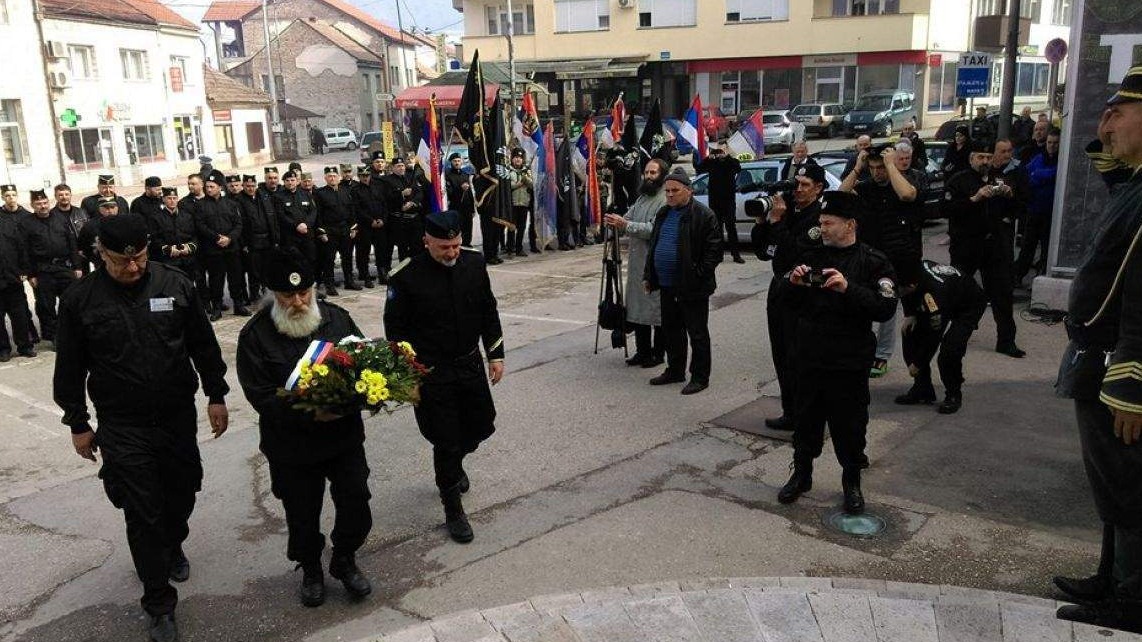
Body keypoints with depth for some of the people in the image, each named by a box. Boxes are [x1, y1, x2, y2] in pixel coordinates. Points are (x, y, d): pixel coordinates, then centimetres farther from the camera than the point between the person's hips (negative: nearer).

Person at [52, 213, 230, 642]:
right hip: (122, 427, -2)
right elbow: (70, 368, 2)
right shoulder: (79, 299, -8)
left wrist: (216, 396, 5)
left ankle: (172, 546, 50)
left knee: (182, 493, 17)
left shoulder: (176, 285, -5)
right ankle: (159, 604, 14)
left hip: (178, 415, 2)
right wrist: (77, 423, 4)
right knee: (143, 514, 0)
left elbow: (204, 345, 4)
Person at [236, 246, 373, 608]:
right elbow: (262, 396, -15)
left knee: (356, 505, 8)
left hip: (345, 434, 2)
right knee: (303, 515, 14)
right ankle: (310, 569, 42)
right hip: (292, 446, -2)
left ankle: (344, 560, 36)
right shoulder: (255, 335, -11)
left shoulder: (336, 317, -1)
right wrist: (310, 414, -27)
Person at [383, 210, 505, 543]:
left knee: (481, 425, 17)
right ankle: (453, 511, 20)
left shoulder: (474, 262, -4)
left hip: (470, 364, 5)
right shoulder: (406, 276, -17)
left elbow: (488, 311, 7)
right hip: (431, 373, -5)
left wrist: (495, 355, 6)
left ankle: (452, 465, 50)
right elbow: (396, 328, -8)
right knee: (446, 440, 1)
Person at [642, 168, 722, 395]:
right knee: (671, 331, 17)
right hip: (667, 285, 8)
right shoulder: (663, 213, 12)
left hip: (692, 288, -7)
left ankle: (700, 377, 14)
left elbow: (714, 251, -13)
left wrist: (699, 274, -18)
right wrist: (649, 275, 14)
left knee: (697, 333, 4)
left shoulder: (703, 215, -11)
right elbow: (653, 245, 19)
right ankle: (675, 370, 32)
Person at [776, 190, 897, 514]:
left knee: (849, 425, 8)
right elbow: (788, 301, 13)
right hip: (810, 357, 4)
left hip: (850, 362, -4)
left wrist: (848, 288, -28)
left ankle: (852, 482, 27)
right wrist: (793, 282, -9)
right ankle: (801, 475, 32)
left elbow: (885, 308, -17)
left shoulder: (873, 262, -7)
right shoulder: (813, 256, 7)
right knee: (807, 418, 15)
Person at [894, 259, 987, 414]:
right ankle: (922, 388, 8)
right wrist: (909, 315, -8)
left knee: (949, 350, -26)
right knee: (910, 333, -2)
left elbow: (933, 336, -30)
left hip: (969, 307, -8)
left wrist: (917, 364, -19)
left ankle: (954, 395, -2)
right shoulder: (915, 270, -24)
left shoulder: (934, 294, -42)